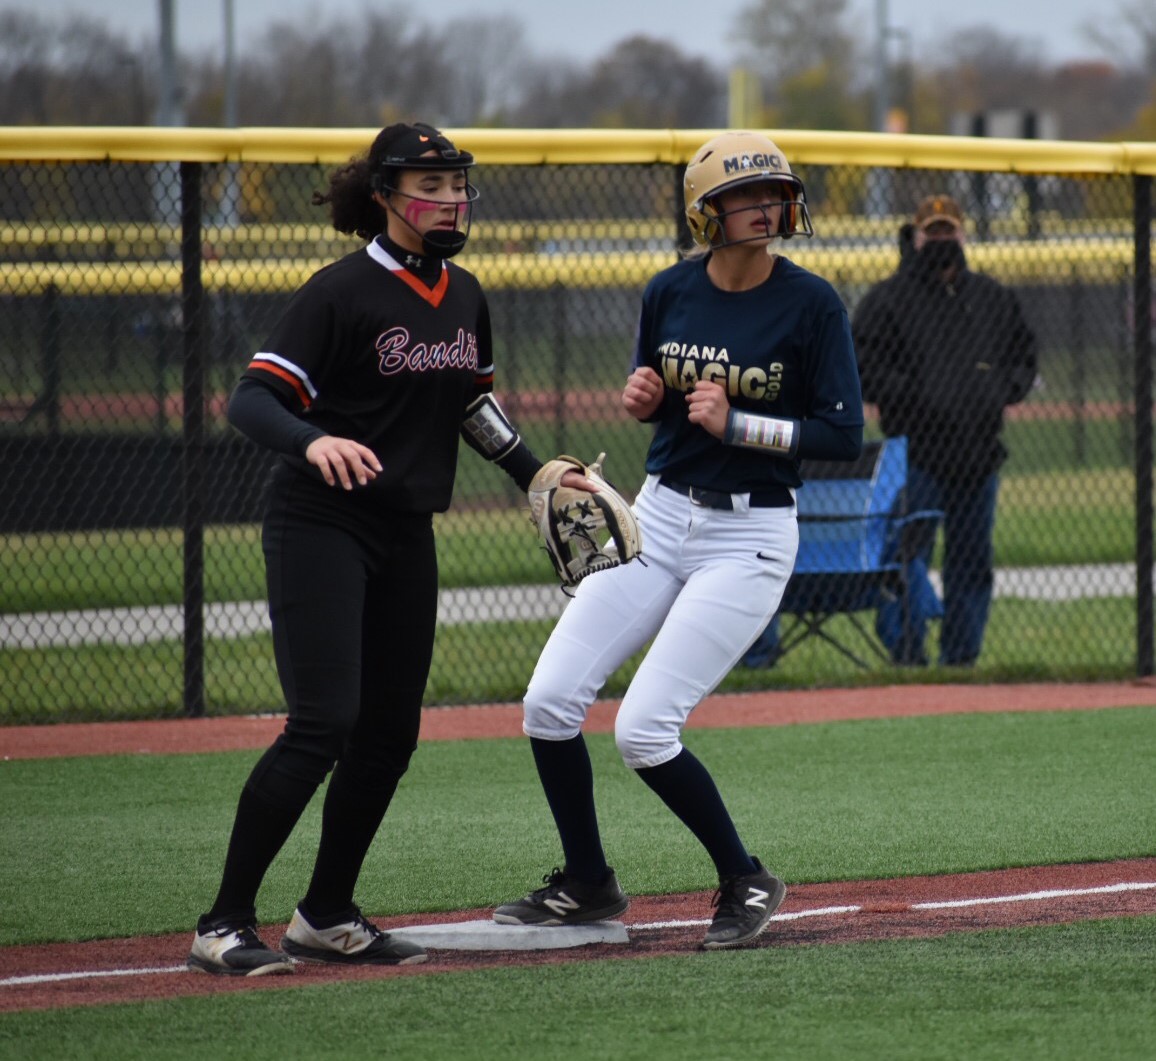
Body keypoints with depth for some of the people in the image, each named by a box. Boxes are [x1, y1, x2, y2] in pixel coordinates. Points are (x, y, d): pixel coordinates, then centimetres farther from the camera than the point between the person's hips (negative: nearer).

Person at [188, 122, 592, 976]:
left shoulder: (464, 297, 10)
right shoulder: (344, 291, -13)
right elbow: (252, 399, -19)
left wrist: (537, 474, 18)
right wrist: (314, 441, -38)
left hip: (407, 534, 8)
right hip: (320, 528, -8)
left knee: (391, 732, 7)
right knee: (324, 723, -17)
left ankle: (327, 918, 20)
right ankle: (225, 925, -12)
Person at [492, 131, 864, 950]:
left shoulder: (812, 304, -11)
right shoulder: (670, 293, 2)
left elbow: (845, 436, -12)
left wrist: (734, 424, -20)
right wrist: (641, 400, -6)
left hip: (750, 535, -5)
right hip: (660, 516, 5)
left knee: (644, 728, -14)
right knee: (550, 700, -2)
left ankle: (747, 882, 7)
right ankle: (588, 884, 17)